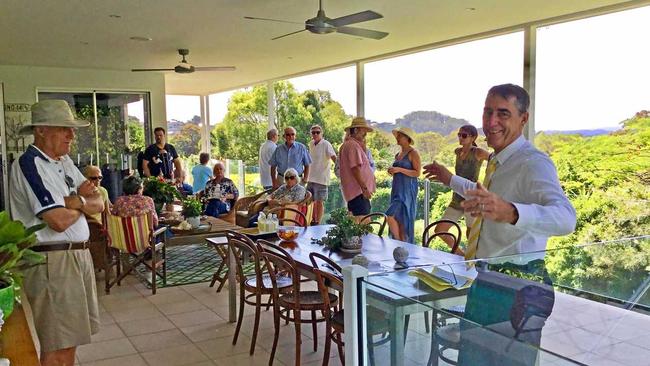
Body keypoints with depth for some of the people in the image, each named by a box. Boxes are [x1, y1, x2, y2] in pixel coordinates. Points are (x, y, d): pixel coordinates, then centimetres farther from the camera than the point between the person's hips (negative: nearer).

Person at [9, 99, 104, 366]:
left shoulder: (65, 161, 13)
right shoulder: (29, 164, -13)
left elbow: (99, 205, 9)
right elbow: (59, 221, -22)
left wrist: (75, 200, -12)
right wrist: (83, 201, -2)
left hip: (79, 255, 8)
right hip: (52, 262, -8)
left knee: (71, 337, 16)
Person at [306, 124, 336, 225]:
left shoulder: (326, 144, -11)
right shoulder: (311, 144, 11)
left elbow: (333, 156, -24)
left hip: (321, 178, -7)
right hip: (311, 178, 7)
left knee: (319, 202, -2)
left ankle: (317, 222, 7)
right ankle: (313, 220, 29)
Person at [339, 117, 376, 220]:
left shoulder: (347, 144, 20)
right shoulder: (353, 145, -13)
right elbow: (355, 168, -20)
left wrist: (363, 147, 13)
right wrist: (364, 188, -21)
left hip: (353, 191, 11)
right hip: (358, 191, -11)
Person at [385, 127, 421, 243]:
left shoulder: (413, 153, -7)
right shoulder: (398, 154, 17)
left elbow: (417, 173, -13)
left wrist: (399, 169, -20)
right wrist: (392, 171, 6)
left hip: (407, 191, -8)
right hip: (397, 190, 8)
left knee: (390, 216, -16)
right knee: (398, 220, 6)